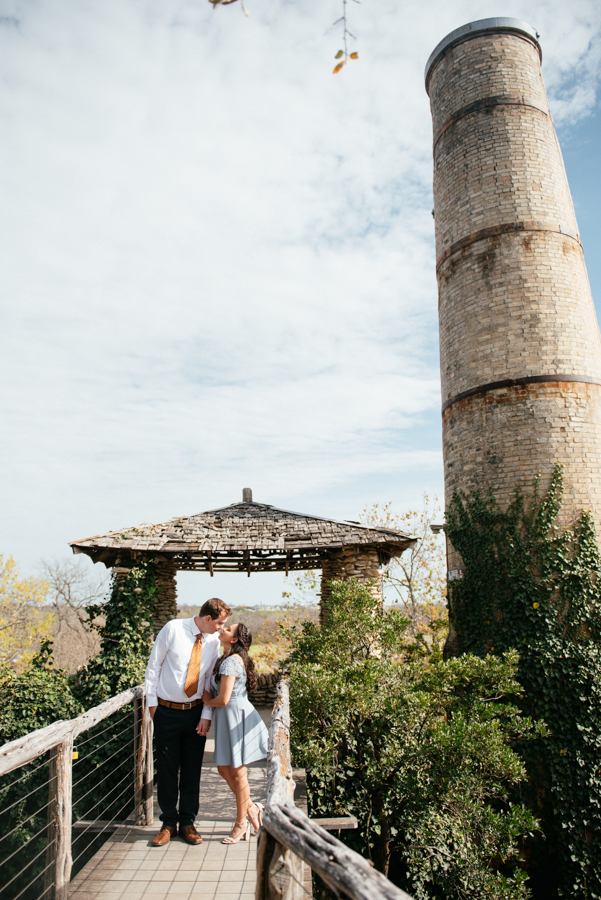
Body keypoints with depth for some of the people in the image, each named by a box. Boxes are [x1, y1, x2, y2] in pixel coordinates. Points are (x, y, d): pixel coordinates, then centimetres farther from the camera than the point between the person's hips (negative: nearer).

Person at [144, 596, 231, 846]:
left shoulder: (213, 640, -3)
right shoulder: (173, 629, -13)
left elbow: (211, 679, 1)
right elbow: (153, 665, -4)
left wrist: (206, 715, -4)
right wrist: (152, 701, -3)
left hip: (195, 712, 3)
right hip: (166, 711, -2)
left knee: (192, 769, 9)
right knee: (166, 768, 7)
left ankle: (187, 823, 24)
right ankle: (168, 823, 23)